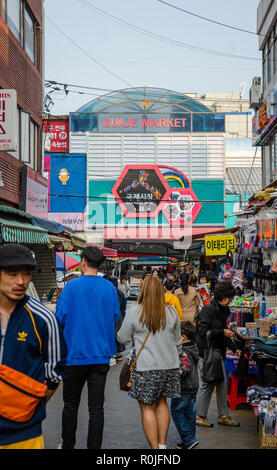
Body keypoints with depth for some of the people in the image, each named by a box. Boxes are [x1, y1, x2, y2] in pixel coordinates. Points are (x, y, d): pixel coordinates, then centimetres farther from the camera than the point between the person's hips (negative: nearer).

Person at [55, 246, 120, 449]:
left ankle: (67, 445, 26)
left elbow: (60, 318, -10)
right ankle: (94, 447, 9)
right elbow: (115, 318, 9)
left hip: (75, 354, -2)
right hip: (101, 356, 3)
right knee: (96, 407, 6)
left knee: (71, 405, 13)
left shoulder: (72, 286, -11)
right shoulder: (110, 288, 0)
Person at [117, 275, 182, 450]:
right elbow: (177, 341, 13)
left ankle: (154, 447, 5)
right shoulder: (171, 311, 4)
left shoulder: (134, 312, -8)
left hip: (146, 367, -4)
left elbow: (123, 339, 2)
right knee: (162, 403, 18)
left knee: (147, 407, 4)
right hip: (170, 366, 5)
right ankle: (162, 444, 21)